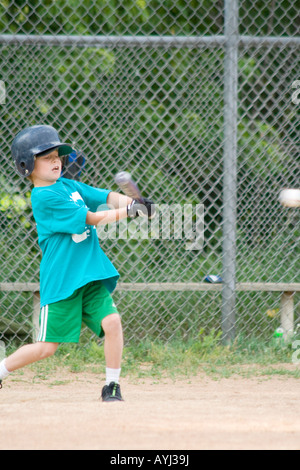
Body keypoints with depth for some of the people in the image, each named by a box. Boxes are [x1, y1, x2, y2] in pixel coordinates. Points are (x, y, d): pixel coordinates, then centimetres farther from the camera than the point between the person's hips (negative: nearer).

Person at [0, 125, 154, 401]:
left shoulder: (68, 185, 12)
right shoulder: (44, 197, -13)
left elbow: (107, 197, 5)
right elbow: (91, 218, -15)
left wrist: (133, 202, -15)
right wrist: (130, 211, -15)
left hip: (91, 276, 6)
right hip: (60, 281, -6)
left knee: (112, 322, -12)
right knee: (47, 347, -1)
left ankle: (112, 386, 0)